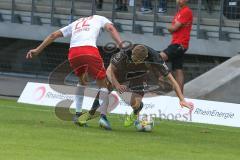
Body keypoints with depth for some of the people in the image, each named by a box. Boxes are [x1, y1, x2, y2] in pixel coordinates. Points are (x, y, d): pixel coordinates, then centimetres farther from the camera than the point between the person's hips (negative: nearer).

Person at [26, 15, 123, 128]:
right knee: (103, 84, 9)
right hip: (90, 50, -4)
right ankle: (103, 116, -6)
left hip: (73, 53, 4)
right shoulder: (99, 19, 28)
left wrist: (38, 50, 33)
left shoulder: (74, 24, 37)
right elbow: (111, 28, 8)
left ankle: (78, 114, 21)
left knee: (82, 82, 30)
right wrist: (121, 45, -4)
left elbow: (54, 35, 33)